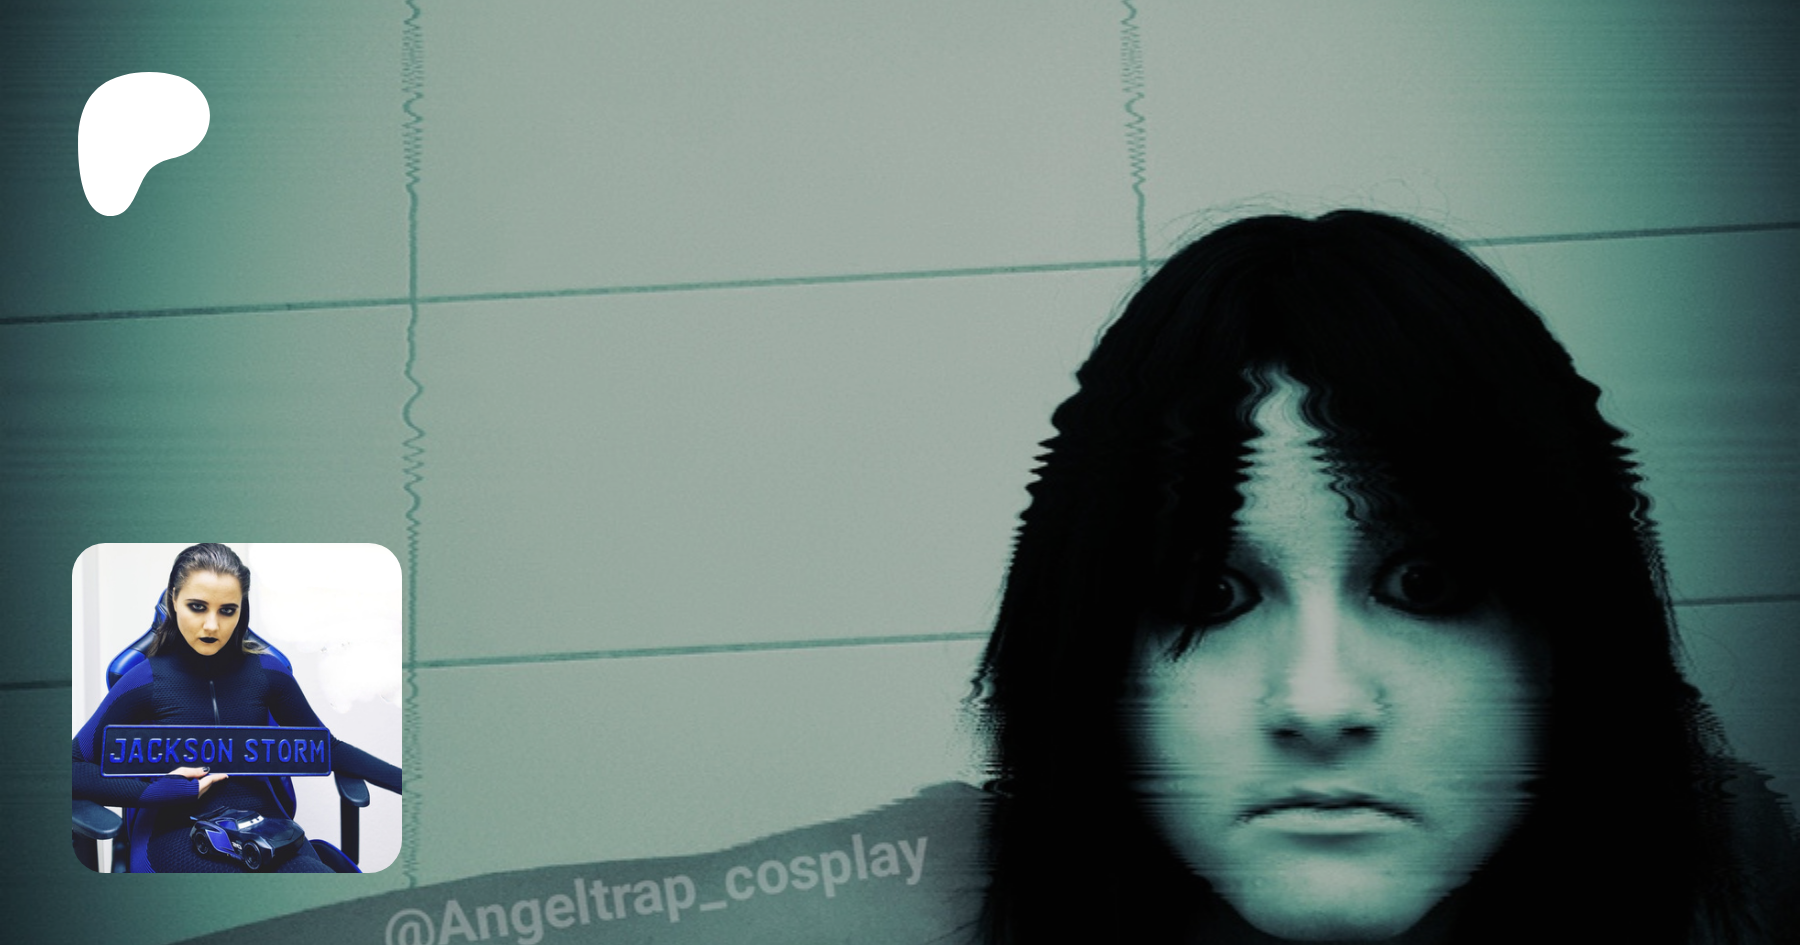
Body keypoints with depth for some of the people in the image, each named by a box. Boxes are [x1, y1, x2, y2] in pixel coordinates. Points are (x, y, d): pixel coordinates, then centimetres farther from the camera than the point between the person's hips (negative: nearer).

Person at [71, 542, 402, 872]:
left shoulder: (268, 670, 7)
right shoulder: (145, 681, 0)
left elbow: (326, 748, 15)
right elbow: (76, 768, 0)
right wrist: (159, 790, -12)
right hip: (177, 832, -3)